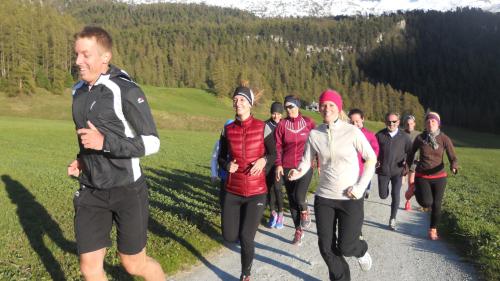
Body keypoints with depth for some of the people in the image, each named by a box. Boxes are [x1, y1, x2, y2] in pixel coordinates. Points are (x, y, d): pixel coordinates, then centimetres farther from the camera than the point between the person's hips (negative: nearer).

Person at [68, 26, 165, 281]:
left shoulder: (126, 91, -15)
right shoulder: (78, 91, 7)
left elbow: (152, 143, -16)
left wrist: (104, 143, -26)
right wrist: (82, 160, 6)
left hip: (127, 190, -6)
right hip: (90, 192, 6)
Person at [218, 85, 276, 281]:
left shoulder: (262, 127, -8)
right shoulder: (228, 130, 0)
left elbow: (274, 154, 2)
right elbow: (221, 157, 10)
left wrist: (264, 161, -19)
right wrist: (227, 165, -11)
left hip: (256, 192, -3)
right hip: (232, 192, 3)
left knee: (245, 238, -4)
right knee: (230, 237, 4)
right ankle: (247, 226, 40)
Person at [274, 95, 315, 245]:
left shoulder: (308, 122, -1)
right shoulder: (282, 124, 0)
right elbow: (278, 146, 2)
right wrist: (278, 165, -7)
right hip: (287, 167, 2)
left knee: (299, 197, -18)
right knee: (291, 200, 9)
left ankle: (304, 211, 19)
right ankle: (298, 230, 27)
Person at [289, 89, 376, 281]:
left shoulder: (352, 132, -10)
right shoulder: (314, 134, -3)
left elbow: (371, 159, -3)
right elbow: (306, 161, 0)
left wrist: (360, 187, -11)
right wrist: (298, 172, -23)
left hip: (351, 199, -3)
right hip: (324, 198, 3)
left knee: (346, 247, 0)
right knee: (326, 247, 6)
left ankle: (361, 250, 37)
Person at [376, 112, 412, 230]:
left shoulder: (404, 136, -1)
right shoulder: (380, 135, -4)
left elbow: (410, 152, 9)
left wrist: (407, 162, -6)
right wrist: (375, 161, -7)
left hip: (397, 171, 0)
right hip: (383, 171, 0)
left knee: (396, 196, -2)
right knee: (383, 195, 7)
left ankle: (393, 219, 13)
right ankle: (386, 189, 45)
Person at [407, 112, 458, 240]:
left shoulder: (445, 139, -9)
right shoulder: (420, 138, -9)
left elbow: (453, 158, -11)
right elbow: (412, 152, 9)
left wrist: (454, 167, -32)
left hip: (439, 177, 1)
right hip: (422, 176, -1)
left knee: (436, 205, 6)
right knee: (426, 203, -16)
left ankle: (433, 230, 27)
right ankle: (417, 191, 20)